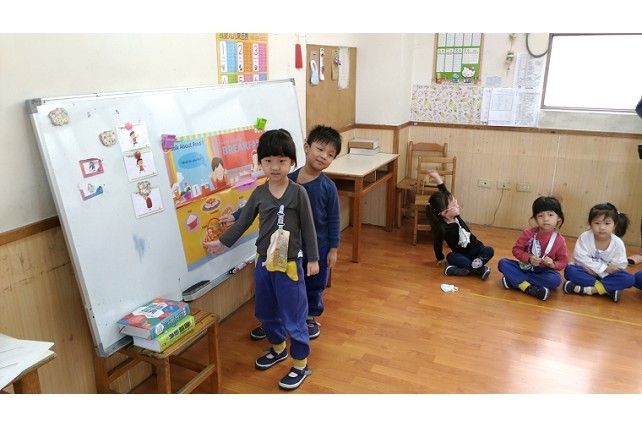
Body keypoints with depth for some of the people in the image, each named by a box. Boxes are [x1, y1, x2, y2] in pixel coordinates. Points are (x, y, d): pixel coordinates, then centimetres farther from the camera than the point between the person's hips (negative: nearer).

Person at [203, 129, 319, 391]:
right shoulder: (259, 193, -1)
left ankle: (300, 363, 22)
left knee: (293, 316, 3)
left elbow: (308, 228, -7)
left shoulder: (298, 192, -12)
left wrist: (313, 258, -5)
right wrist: (222, 242, 10)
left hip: (289, 265, -5)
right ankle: (278, 348, 44)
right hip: (263, 263, 5)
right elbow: (243, 222, 10)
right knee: (265, 311, 20)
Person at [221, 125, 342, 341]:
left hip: (318, 247, -1)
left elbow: (334, 220, -7)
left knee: (315, 285, 16)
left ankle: (310, 318, 40)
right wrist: (236, 216, -7)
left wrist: (333, 249, -6)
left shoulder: (328, 187, -14)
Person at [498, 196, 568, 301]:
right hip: (524, 267, 1)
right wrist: (529, 258, -21)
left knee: (556, 280, -34)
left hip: (543, 272, -1)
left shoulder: (559, 240, -6)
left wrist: (553, 264, -22)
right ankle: (529, 289, -34)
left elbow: (563, 262, -1)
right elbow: (516, 249, -4)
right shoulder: (528, 233, -6)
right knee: (503, 263, -21)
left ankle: (514, 280, -29)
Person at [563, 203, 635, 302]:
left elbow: (620, 266, -13)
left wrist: (595, 270, -23)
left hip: (605, 275, 1)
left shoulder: (618, 243, -12)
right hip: (587, 273, -1)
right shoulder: (585, 237, -16)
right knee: (569, 270, -31)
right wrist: (604, 268, -23)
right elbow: (580, 258, -19)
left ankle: (589, 289, -29)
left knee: (629, 279, -24)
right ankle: (608, 288, -28)